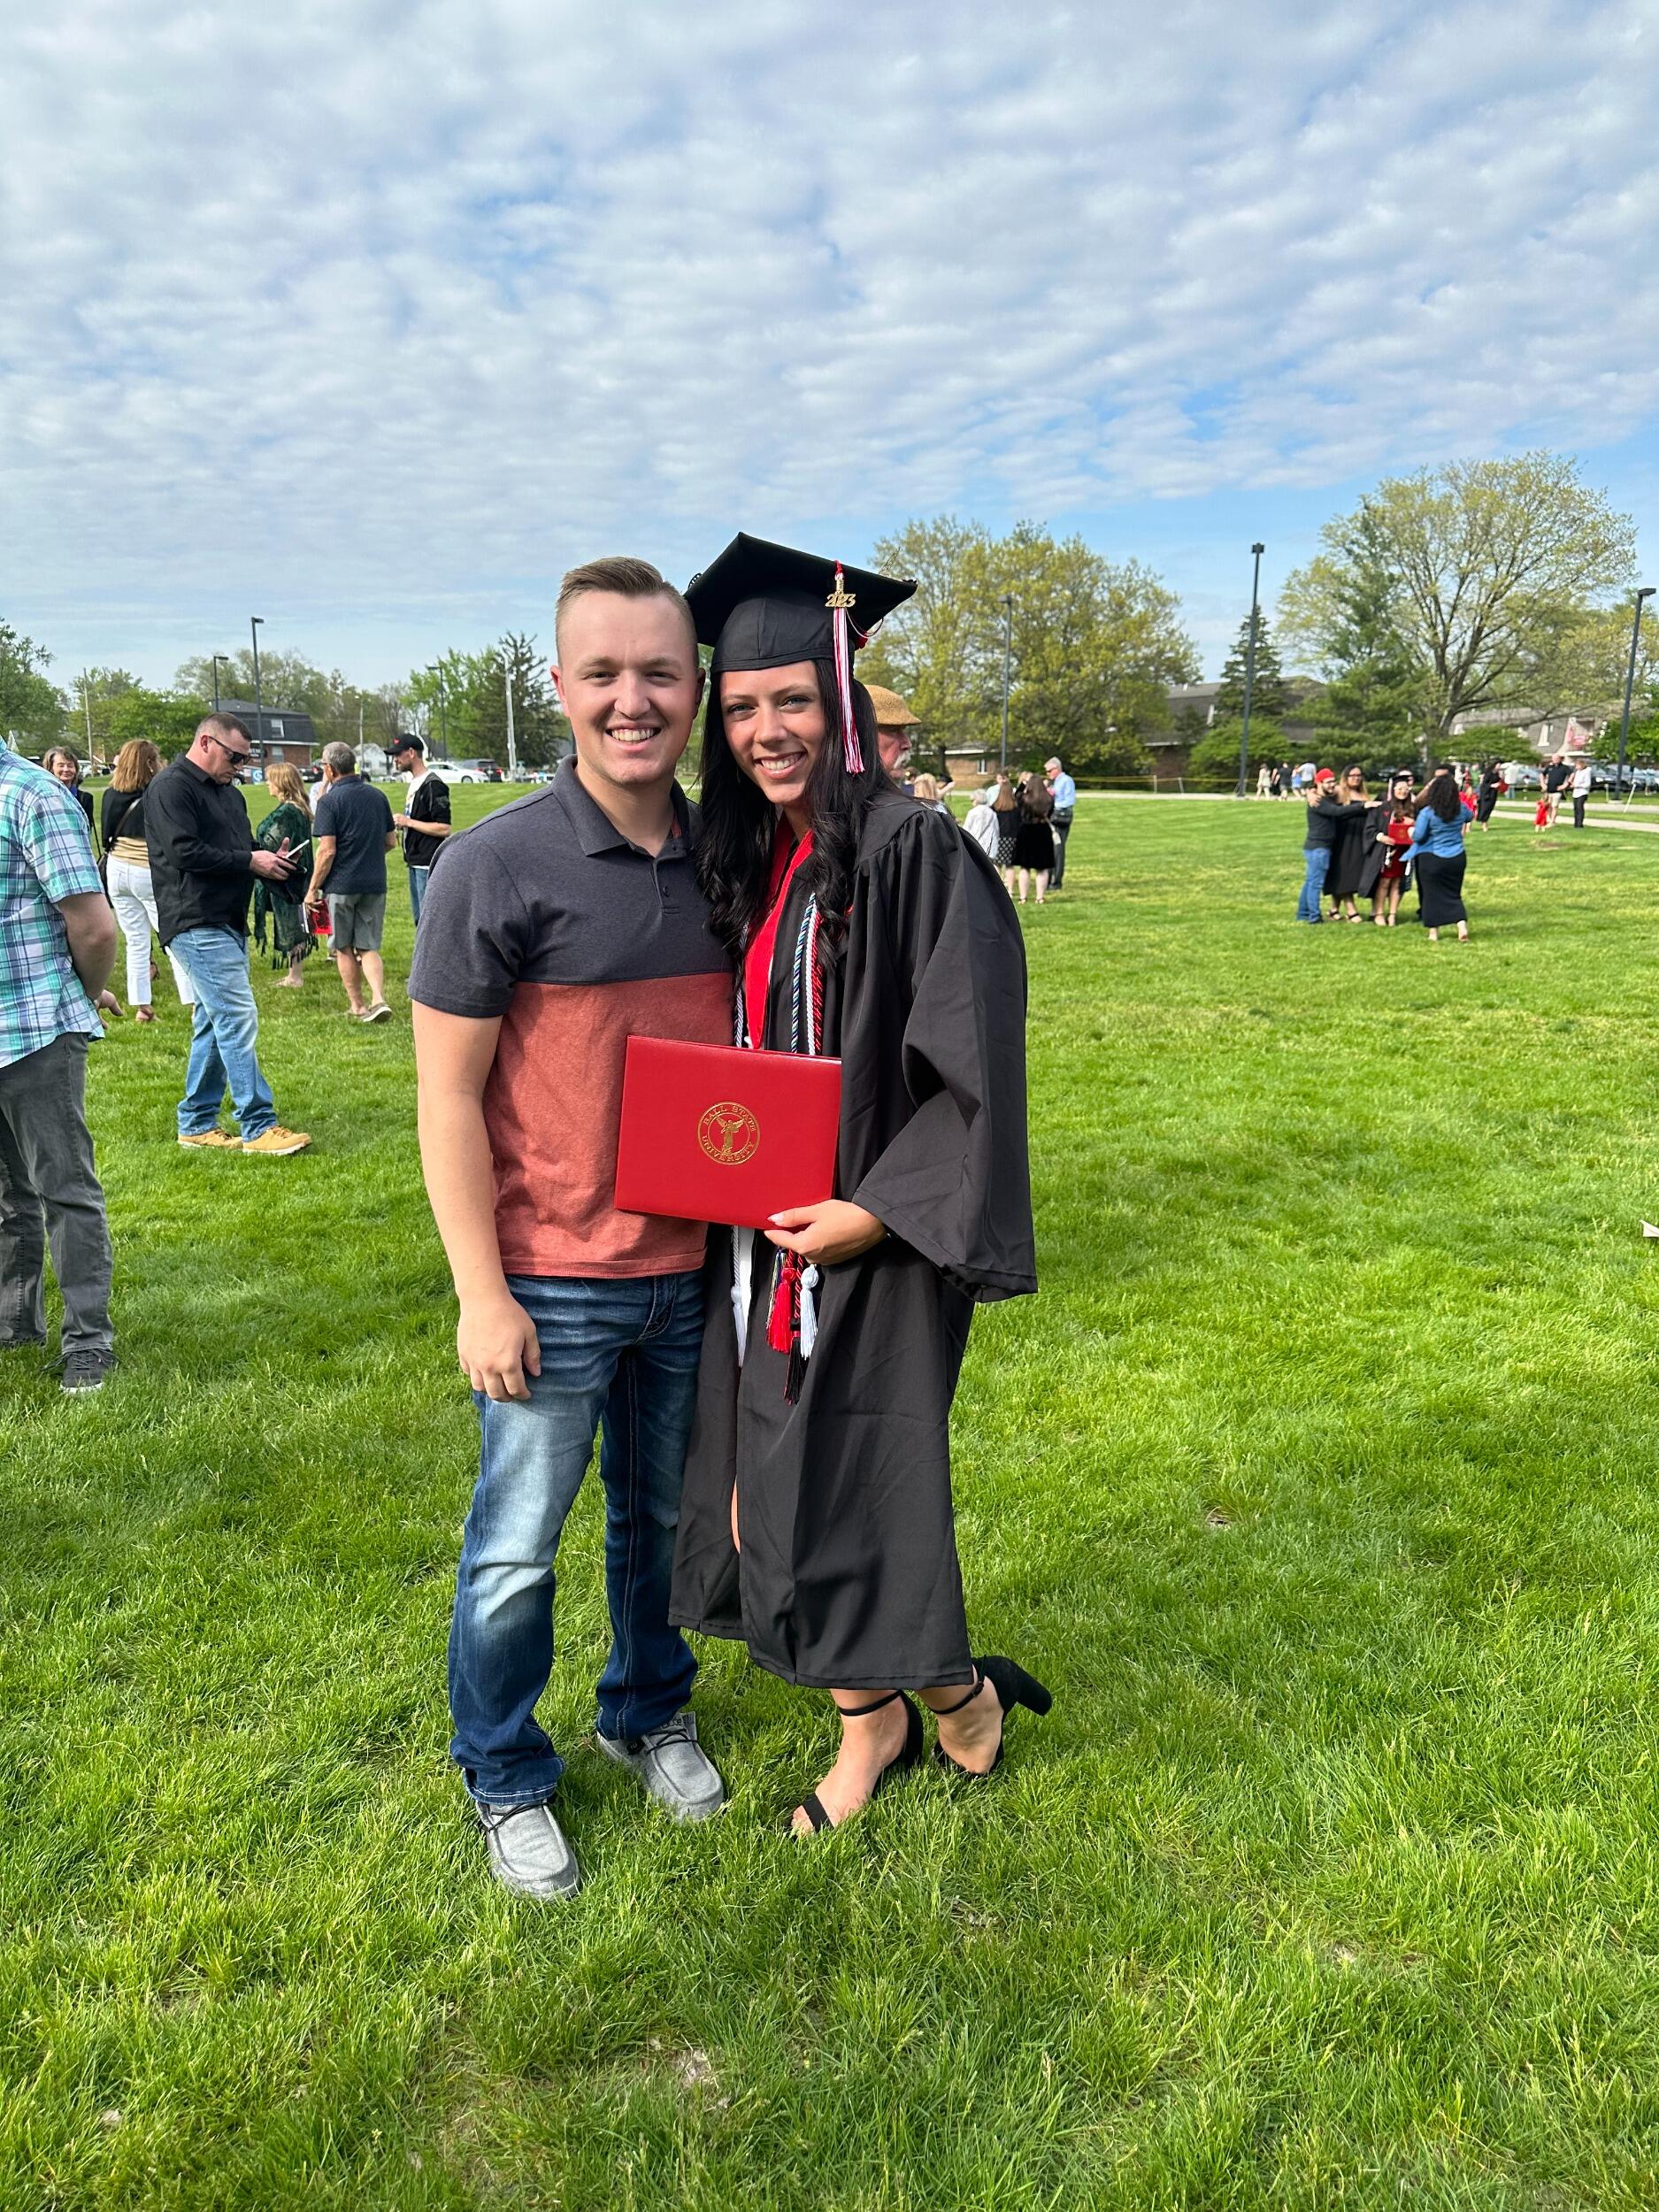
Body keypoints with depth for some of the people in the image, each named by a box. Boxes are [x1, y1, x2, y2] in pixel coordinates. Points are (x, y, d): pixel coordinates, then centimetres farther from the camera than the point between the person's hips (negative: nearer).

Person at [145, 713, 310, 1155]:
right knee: (239, 1019, -12)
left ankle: (196, 1124, 19)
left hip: (227, 923, 10)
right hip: (196, 923, -10)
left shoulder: (228, 793, 20)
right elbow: (185, 852, -20)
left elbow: (240, 850, 25)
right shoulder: (171, 787, -9)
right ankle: (258, 1126, -9)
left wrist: (269, 860, 3)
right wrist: (250, 861, -15)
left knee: (215, 1023, 12)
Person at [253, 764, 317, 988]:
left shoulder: (285, 813, -20)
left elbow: (273, 848, -20)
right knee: (294, 925, 14)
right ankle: (295, 974, 20)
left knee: (290, 926, -2)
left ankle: (295, 977, 4)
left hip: (284, 880, -10)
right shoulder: (299, 809, 10)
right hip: (296, 875, 10)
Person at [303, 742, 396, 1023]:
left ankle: (356, 1006, 17)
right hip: (375, 883, 4)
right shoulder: (378, 796, 6)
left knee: (345, 949, 10)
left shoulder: (330, 801, -11)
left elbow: (327, 850, -15)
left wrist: (313, 888, -8)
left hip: (341, 884, -4)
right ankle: (379, 999, -10)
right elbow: (390, 841, 13)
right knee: (369, 947, 9)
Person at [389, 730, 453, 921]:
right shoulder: (414, 783, 17)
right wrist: (400, 822, 11)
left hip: (429, 866, -10)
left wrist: (408, 822, -16)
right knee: (420, 920, 14)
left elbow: (444, 828, -21)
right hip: (415, 864, 10)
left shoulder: (433, 785, -15)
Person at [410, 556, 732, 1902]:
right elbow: (448, 1096, -12)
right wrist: (481, 1293, -14)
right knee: (517, 1549, 10)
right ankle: (507, 1780, 33)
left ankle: (651, 1714, 45)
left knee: (664, 1517, 21)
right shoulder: (496, 867, -13)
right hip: (551, 1283, -4)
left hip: (691, 1271, 5)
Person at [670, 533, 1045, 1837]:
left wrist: (870, 1212, -21)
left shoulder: (914, 854, -15)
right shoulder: (743, 861, 8)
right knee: (770, 1502, 14)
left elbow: (977, 1072, -17)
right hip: (755, 1245, 7)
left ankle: (959, 1691, 32)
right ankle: (872, 1728, 35)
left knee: (858, 1503, 2)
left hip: (869, 1250, -7)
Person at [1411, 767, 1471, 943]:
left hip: (1432, 859, -4)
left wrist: (1411, 831, 9)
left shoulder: (1427, 812, -16)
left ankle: (1434, 933, 13)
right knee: (1454, 895, 14)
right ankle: (1462, 927, 0)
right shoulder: (1461, 809, -1)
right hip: (1458, 857, 4)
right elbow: (1469, 818, 22)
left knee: (1432, 895, 8)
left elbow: (1418, 837, -12)